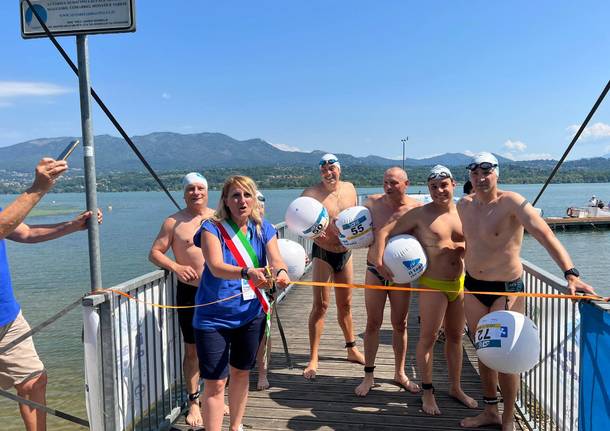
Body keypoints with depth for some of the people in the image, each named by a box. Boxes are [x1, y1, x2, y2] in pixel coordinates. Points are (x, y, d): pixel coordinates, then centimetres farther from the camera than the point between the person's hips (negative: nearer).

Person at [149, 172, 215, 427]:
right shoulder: (174, 222, -1)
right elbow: (154, 253, -1)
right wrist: (176, 267, -17)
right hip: (190, 292, -2)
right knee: (192, 349, 6)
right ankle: (193, 401, 22)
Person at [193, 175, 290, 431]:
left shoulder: (263, 228, 0)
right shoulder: (212, 228, -13)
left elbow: (276, 260, -13)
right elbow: (216, 267, -28)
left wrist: (281, 272, -37)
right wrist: (248, 272, -46)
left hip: (251, 313, 5)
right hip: (214, 317, -4)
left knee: (241, 373, 21)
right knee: (215, 382, -3)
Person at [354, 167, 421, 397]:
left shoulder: (416, 208, -9)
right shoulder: (372, 203, -6)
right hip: (375, 271, 0)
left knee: (400, 324, 12)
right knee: (373, 324, 7)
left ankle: (400, 373, 31)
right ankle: (368, 375, 21)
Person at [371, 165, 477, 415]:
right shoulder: (420, 214, -9)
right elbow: (385, 232, -10)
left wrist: (464, 247, -8)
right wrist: (379, 260, -19)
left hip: (460, 284, 5)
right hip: (433, 285, -5)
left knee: (455, 336, 16)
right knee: (428, 337, 0)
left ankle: (455, 388, 33)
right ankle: (427, 392, 17)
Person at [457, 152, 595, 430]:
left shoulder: (511, 202, -18)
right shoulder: (464, 205, 2)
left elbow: (545, 235, -29)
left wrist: (570, 274, -40)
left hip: (506, 289, -6)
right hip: (472, 287, 6)